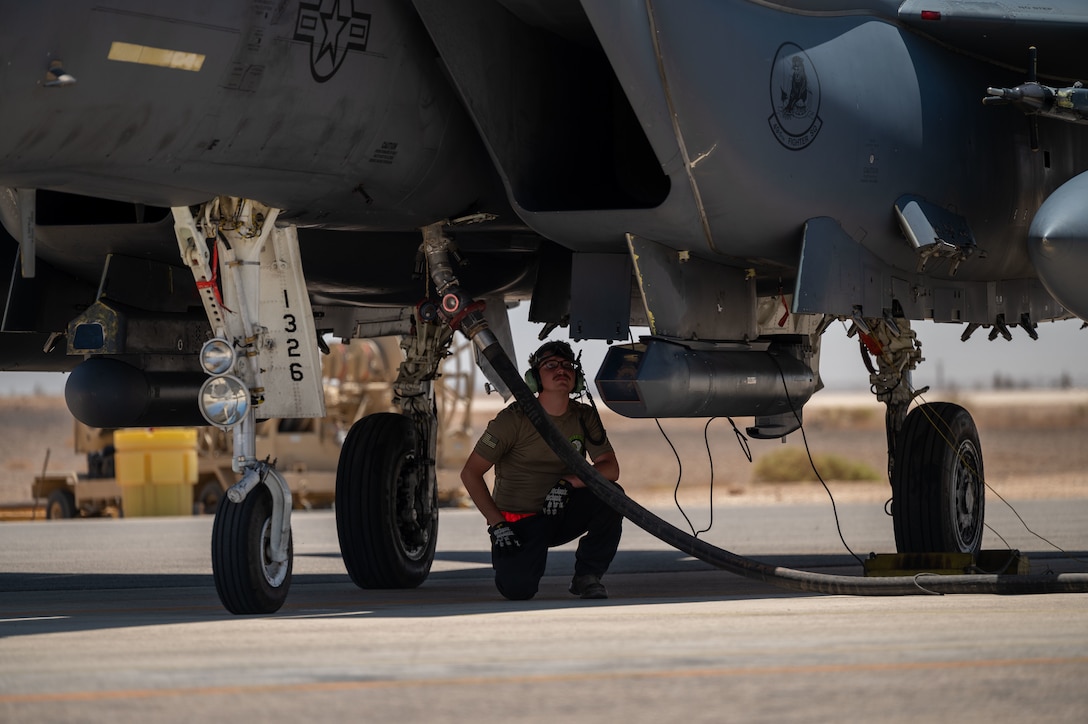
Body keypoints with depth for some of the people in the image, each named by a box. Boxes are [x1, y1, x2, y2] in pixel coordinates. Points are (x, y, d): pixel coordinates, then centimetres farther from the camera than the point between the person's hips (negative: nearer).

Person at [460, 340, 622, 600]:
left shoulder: (585, 418, -1)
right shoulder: (514, 419, -14)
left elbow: (611, 469, -9)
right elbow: (470, 473, -12)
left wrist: (567, 483, -26)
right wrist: (497, 525, -19)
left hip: (560, 512, 4)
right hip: (517, 521, -4)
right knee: (518, 589, -26)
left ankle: (587, 577, -5)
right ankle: (508, 559, 13)